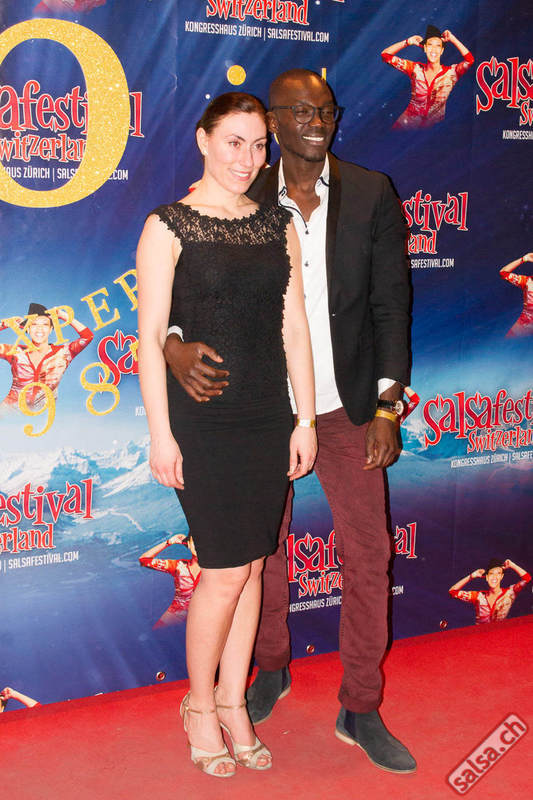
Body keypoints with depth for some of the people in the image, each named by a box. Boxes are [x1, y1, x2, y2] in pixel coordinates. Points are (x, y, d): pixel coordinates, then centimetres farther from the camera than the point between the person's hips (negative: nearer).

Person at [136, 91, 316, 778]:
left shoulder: (278, 225, 9)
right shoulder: (168, 227, -5)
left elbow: (294, 326, 9)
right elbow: (150, 335, -8)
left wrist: (305, 418, 5)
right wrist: (160, 433, -11)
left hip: (268, 421, 5)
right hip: (202, 424, -5)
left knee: (251, 567, 10)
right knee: (227, 570, -3)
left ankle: (233, 706, 25)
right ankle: (200, 706, 19)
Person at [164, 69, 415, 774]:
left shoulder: (371, 194, -1)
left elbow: (390, 304, -1)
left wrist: (388, 405, -7)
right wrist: (175, 344, -23)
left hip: (346, 405, 0)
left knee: (368, 552, 2)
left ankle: (360, 709, 17)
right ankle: (272, 669, 38)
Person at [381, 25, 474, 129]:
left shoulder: (450, 73, -2)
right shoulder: (416, 69, 3)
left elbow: (470, 60, -19)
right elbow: (386, 55, 4)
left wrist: (453, 39, -10)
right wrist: (407, 42, -2)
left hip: (434, 128, 0)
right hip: (407, 125, 0)